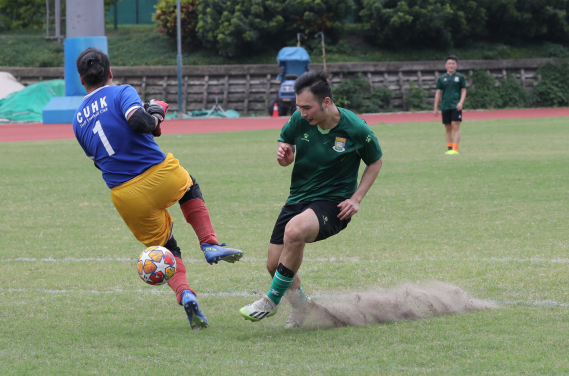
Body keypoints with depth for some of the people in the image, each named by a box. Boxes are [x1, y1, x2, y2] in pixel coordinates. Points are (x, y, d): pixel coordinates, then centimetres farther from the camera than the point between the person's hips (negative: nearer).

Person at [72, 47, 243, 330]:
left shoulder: (78, 121, 13)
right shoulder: (121, 93, -3)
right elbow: (138, 121, -24)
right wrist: (154, 117, -2)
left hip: (125, 197, 3)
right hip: (159, 175, -3)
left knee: (165, 249, 19)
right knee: (189, 186, 34)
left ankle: (183, 292, -9)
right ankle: (210, 244, 16)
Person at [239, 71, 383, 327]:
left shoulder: (357, 129, -16)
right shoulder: (299, 120, -9)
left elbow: (375, 162, 2)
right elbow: (284, 142, 11)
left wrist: (356, 199, -9)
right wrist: (284, 156, -15)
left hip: (333, 203, -5)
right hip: (298, 198, 5)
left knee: (294, 231, -35)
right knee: (275, 265, 2)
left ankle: (272, 300, -18)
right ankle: (299, 304, 35)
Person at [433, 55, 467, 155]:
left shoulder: (460, 77, 5)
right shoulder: (441, 78, 9)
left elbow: (463, 91, 6)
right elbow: (438, 92, 11)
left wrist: (461, 102, -9)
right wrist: (436, 108, 8)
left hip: (456, 106, -3)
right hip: (445, 107, 3)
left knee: (455, 127, -10)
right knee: (448, 129, 7)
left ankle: (455, 149, -13)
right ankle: (449, 148, 12)